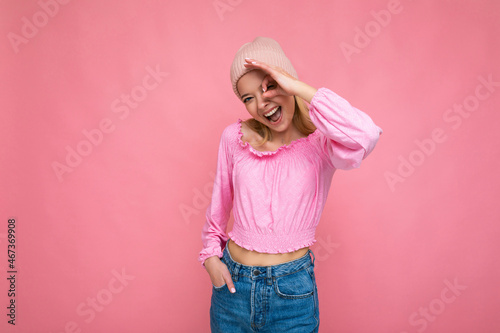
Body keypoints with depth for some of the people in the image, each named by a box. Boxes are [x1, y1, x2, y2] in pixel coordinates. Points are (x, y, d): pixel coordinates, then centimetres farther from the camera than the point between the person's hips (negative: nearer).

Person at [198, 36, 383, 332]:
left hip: (291, 290, -2)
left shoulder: (319, 143, -11)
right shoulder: (235, 137, -2)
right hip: (232, 282, 3)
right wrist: (211, 255, 7)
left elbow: (365, 136, -34)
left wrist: (299, 87, -27)